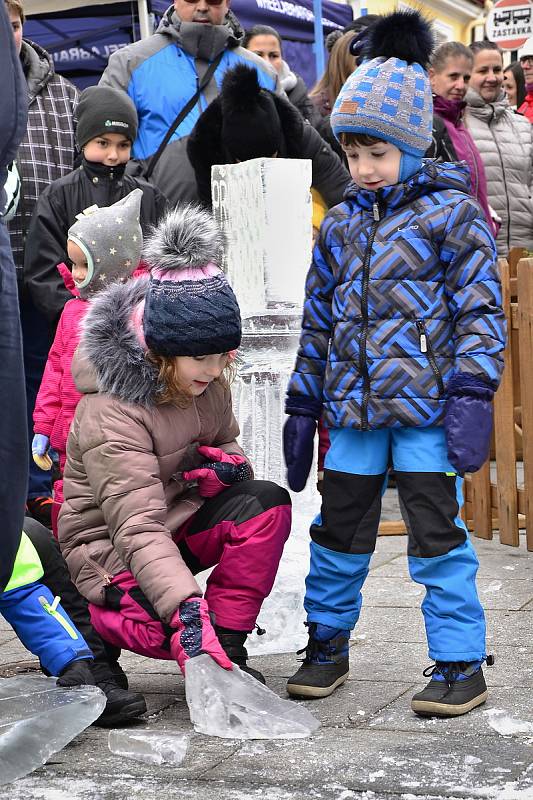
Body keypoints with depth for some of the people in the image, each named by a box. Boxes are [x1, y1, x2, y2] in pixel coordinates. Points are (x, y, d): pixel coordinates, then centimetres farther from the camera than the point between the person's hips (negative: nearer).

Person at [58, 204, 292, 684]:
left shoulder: (208, 383, -3)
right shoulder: (110, 414, -28)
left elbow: (225, 444, 16)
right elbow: (137, 528, -36)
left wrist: (228, 464, -12)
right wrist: (186, 607, -49)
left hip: (182, 520, 7)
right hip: (110, 544, -7)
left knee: (267, 503, -21)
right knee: (190, 629, -30)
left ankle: (227, 646, -13)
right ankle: (98, 627, 3)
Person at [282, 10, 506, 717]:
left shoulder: (451, 212, -3)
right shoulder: (342, 224, 12)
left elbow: (480, 308, -7)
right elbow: (318, 320, 15)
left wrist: (471, 393, -15)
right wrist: (301, 406, 13)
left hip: (426, 407, -5)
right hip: (353, 408, 5)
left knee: (437, 536, -1)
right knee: (338, 532, 12)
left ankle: (460, 665, 9)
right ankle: (327, 645, 29)